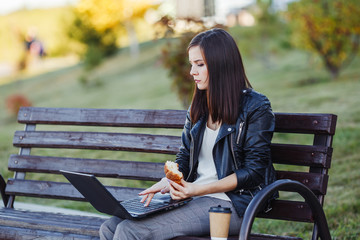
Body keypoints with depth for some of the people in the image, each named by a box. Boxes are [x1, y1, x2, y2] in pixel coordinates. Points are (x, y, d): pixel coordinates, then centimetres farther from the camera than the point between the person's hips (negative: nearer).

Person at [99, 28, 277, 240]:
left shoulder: (255, 107, -6)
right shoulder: (198, 107, 15)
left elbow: (254, 171, -10)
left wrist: (199, 189, -18)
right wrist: (167, 181, -5)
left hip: (229, 203, -7)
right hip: (190, 197, 7)